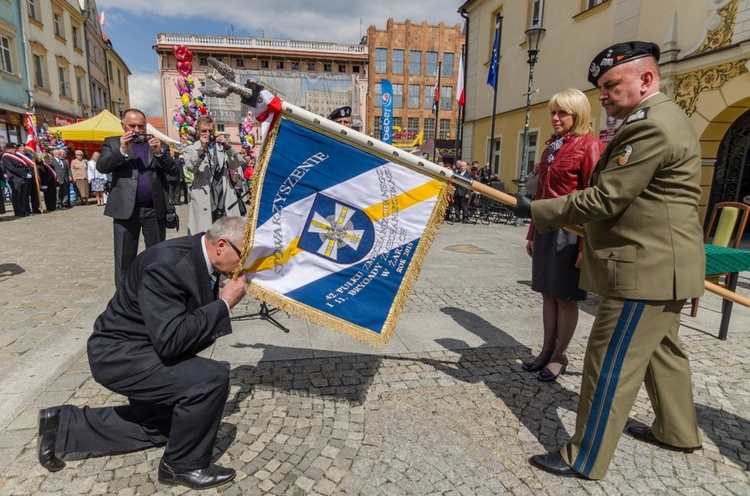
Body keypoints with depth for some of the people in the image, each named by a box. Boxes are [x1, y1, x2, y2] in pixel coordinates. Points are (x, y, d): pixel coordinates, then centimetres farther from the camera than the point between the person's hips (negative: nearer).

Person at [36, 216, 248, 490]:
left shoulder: (199, 256, -5)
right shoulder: (166, 264, -31)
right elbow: (170, 339, -35)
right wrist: (224, 303, -30)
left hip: (145, 348, 10)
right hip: (121, 354, -9)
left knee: (156, 425, 25)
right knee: (212, 377, -24)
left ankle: (62, 424, 33)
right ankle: (183, 464, -1)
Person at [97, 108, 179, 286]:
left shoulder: (158, 143, 12)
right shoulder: (113, 143, 10)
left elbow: (173, 170, 2)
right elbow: (101, 167, -3)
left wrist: (159, 152, -13)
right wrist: (122, 150, -15)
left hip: (155, 209, 1)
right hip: (126, 209, -1)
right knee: (124, 258, 4)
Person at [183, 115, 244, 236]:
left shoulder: (222, 147, 15)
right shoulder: (191, 149, 10)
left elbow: (237, 164, 2)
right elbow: (190, 167, -9)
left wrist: (228, 147, -12)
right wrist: (201, 149, -20)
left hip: (225, 202, 2)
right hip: (204, 203, -2)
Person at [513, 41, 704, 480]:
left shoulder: (651, 125, -19)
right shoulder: (662, 118, 16)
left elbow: (604, 200, -22)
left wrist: (537, 211, -14)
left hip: (646, 271, -11)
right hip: (662, 265, 11)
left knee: (609, 365, -3)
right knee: (662, 351, 24)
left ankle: (585, 459, 11)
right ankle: (678, 430, 43)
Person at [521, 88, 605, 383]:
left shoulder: (590, 146, -8)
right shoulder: (551, 147, 15)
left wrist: (586, 245, -16)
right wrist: (532, 233, 17)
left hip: (570, 232, -7)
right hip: (545, 228, 7)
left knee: (565, 298, 5)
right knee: (548, 294, 13)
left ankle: (559, 356, 20)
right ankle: (546, 350, 26)